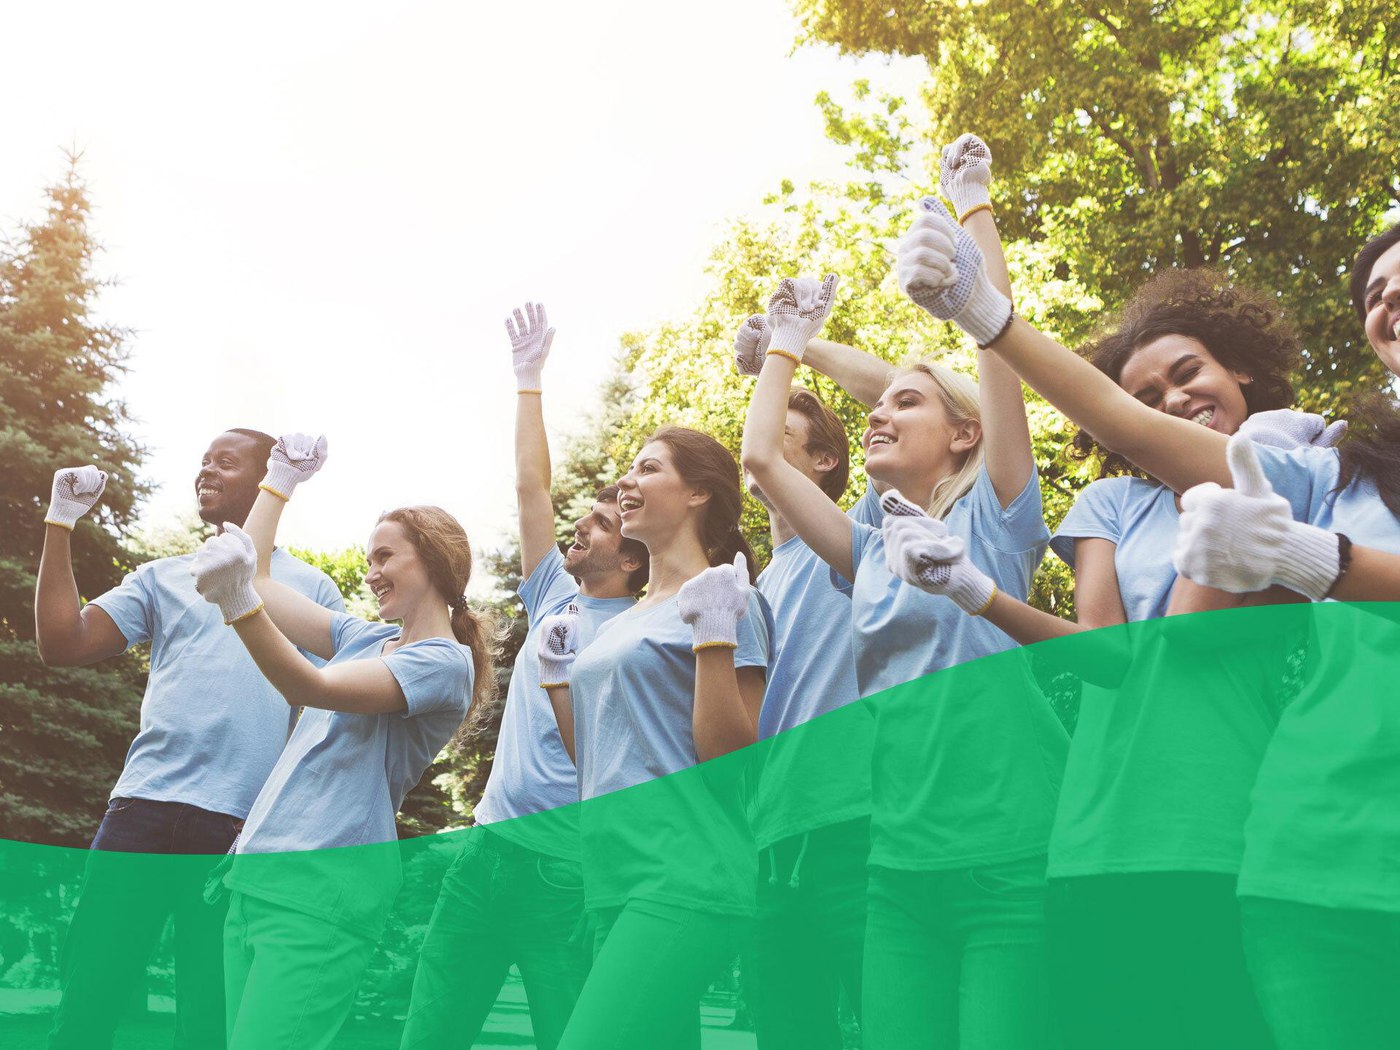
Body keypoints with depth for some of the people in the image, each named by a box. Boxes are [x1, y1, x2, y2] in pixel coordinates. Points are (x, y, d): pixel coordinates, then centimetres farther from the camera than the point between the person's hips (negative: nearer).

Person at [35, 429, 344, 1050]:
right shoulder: (163, 579, 19)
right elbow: (63, 644, 8)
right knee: (86, 1000, -2)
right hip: (145, 806, 2)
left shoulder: (312, 588, 13)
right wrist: (61, 525, 7)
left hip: (245, 823, -2)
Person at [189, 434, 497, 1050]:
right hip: (256, 877, 8)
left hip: (321, 893, -8)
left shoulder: (444, 662, -8)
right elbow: (260, 579, 21)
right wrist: (280, 478, 24)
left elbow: (316, 688, -21)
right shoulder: (366, 638, 17)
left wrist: (239, 603, -34)